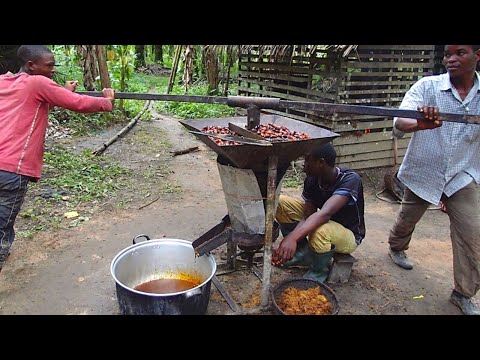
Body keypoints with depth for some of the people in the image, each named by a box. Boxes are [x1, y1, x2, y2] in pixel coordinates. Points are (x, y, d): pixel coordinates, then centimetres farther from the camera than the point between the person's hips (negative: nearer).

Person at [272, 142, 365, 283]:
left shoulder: (350, 180, -31)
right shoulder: (311, 180, -14)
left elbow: (325, 214, -45)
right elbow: (307, 217, -18)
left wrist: (292, 237, -57)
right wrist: (286, 245, -34)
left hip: (348, 234, -6)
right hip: (324, 221, 6)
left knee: (320, 230, -41)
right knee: (281, 203, -10)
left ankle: (318, 271, -9)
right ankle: (302, 253, 3)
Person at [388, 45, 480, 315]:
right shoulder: (427, 87, -15)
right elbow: (399, 124, -27)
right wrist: (419, 124, -49)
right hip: (423, 172, -1)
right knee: (407, 220, 20)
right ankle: (397, 248, 51)